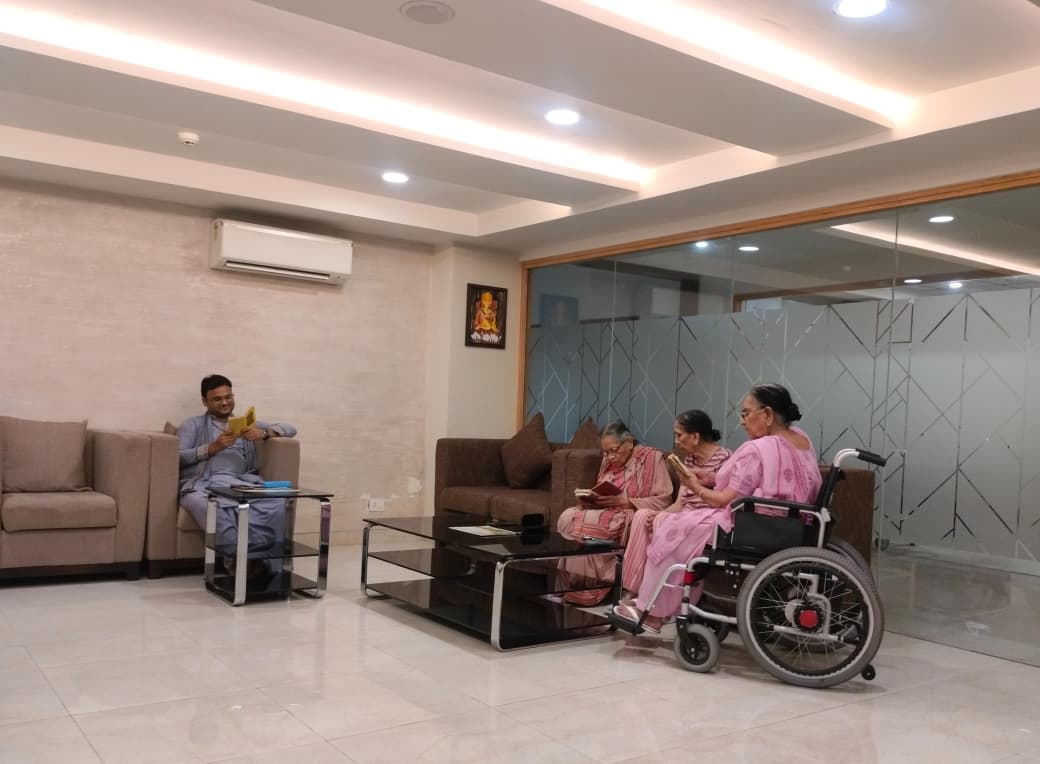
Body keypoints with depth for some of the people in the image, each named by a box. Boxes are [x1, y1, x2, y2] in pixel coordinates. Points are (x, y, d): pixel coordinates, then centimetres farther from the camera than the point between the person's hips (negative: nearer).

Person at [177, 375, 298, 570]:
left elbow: (290, 429, 22)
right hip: (202, 482, -2)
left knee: (276, 502, -33)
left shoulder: (247, 424, 32)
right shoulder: (193, 425, 24)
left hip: (241, 482, 2)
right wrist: (212, 447, -4)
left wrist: (264, 433, 2)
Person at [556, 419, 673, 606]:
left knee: (584, 523, -30)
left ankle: (587, 591, -17)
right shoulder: (609, 460, 15)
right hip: (606, 513, 6)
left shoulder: (651, 457, -5)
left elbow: (663, 501, -12)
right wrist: (591, 500, -4)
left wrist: (623, 501, -20)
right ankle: (572, 585, -18)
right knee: (568, 517, -23)